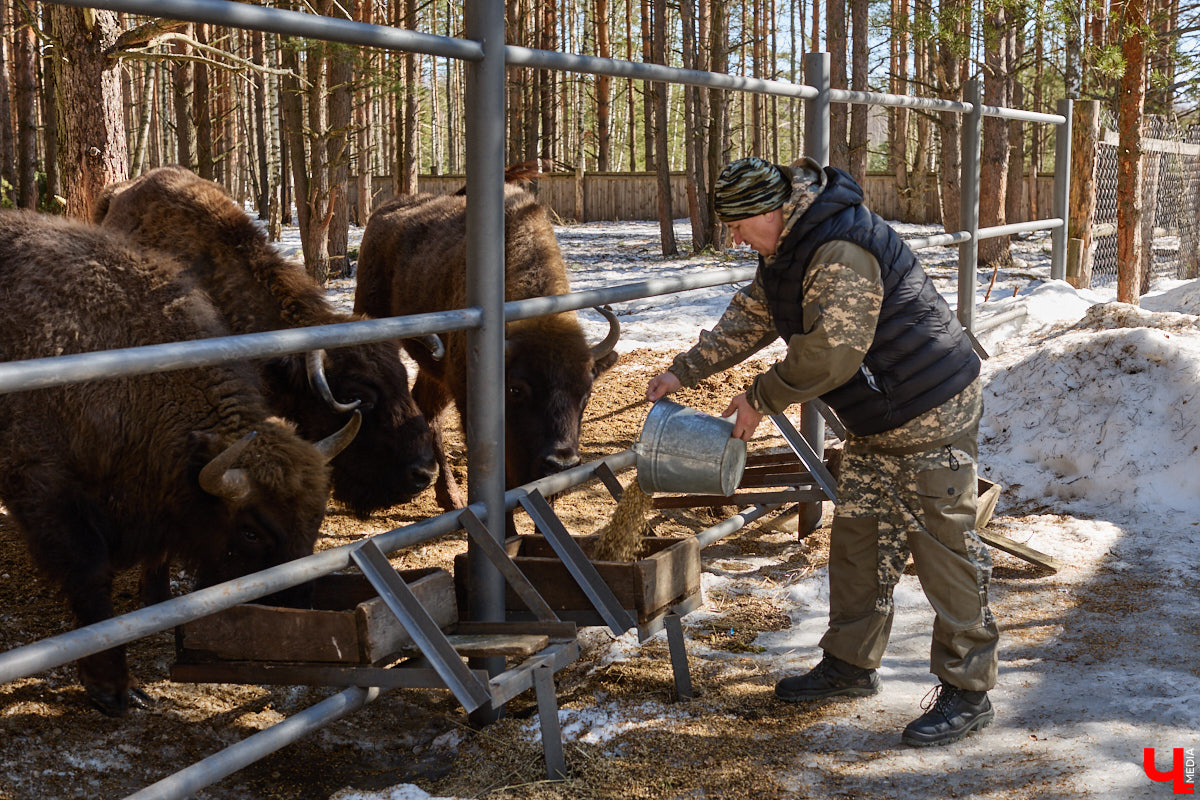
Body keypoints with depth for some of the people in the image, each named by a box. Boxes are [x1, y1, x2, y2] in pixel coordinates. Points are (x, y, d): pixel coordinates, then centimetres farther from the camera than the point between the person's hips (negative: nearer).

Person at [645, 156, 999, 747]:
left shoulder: (840, 253, -26)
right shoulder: (787, 252, 8)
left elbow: (829, 353, -27)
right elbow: (748, 318, 20)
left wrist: (759, 399, -15)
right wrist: (683, 371, 16)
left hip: (931, 415, -10)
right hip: (875, 422, 10)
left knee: (943, 546, -5)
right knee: (856, 538, 15)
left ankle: (966, 691, 2)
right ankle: (851, 664, 28)